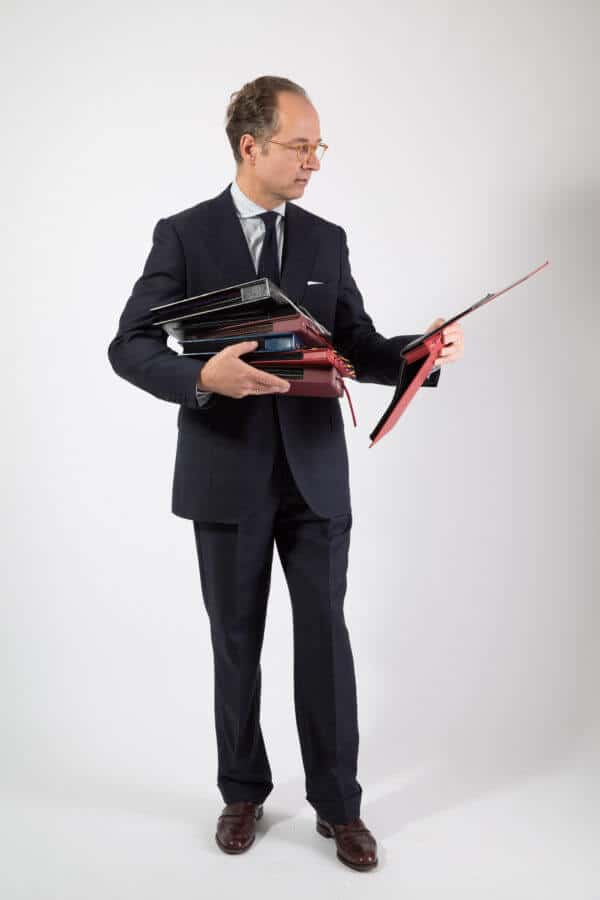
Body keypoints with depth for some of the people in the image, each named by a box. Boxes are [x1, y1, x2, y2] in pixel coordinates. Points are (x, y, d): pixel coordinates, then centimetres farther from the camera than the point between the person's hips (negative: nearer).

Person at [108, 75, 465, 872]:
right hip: (228, 473, -2)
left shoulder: (327, 240, 7)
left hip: (315, 471, 2)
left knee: (325, 634, 4)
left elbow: (358, 349, 8)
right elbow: (129, 348, -7)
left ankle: (338, 803, 20)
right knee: (237, 640, 11)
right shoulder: (184, 235, -2)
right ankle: (243, 791, 30)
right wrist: (202, 377, -27)